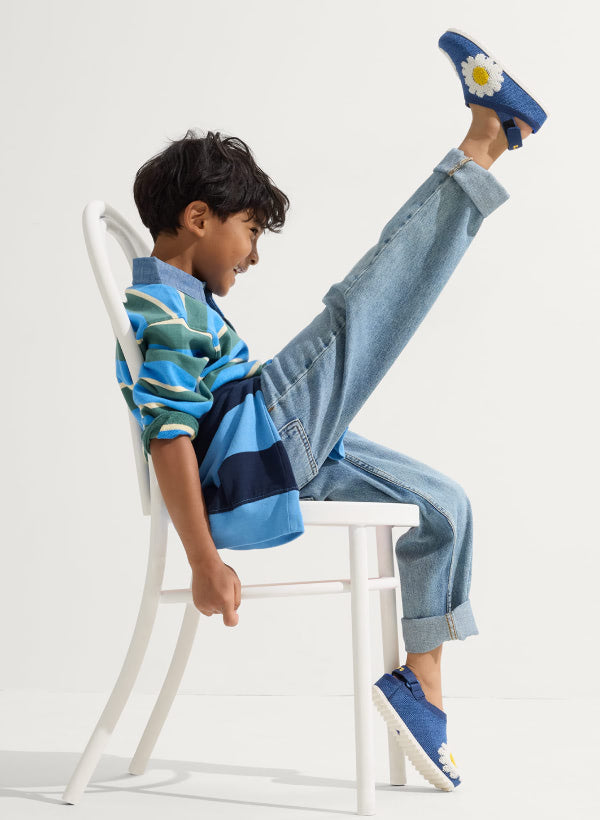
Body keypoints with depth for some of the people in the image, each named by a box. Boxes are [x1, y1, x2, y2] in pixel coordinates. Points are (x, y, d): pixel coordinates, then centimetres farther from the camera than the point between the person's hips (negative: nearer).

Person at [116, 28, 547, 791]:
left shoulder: (185, 301, 22)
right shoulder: (158, 308, -11)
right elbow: (168, 437, -21)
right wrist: (205, 564, -25)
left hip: (287, 456, 11)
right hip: (251, 451, -11)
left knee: (443, 505, 13)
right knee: (352, 317, -17)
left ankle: (422, 686, 15)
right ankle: (485, 138, -15)